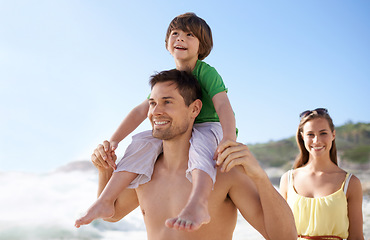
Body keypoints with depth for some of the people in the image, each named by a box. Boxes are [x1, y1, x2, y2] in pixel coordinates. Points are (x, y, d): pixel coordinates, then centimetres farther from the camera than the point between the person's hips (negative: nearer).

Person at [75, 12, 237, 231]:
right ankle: (106, 201, -21)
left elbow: (223, 105, -27)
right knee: (143, 141, -16)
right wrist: (113, 140, -8)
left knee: (201, 142, -40)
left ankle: (198, 203, -68)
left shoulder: (207, 72, -13)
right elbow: (141, 110, 2)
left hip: (212, 127, -6)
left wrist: (229, 139, -45)